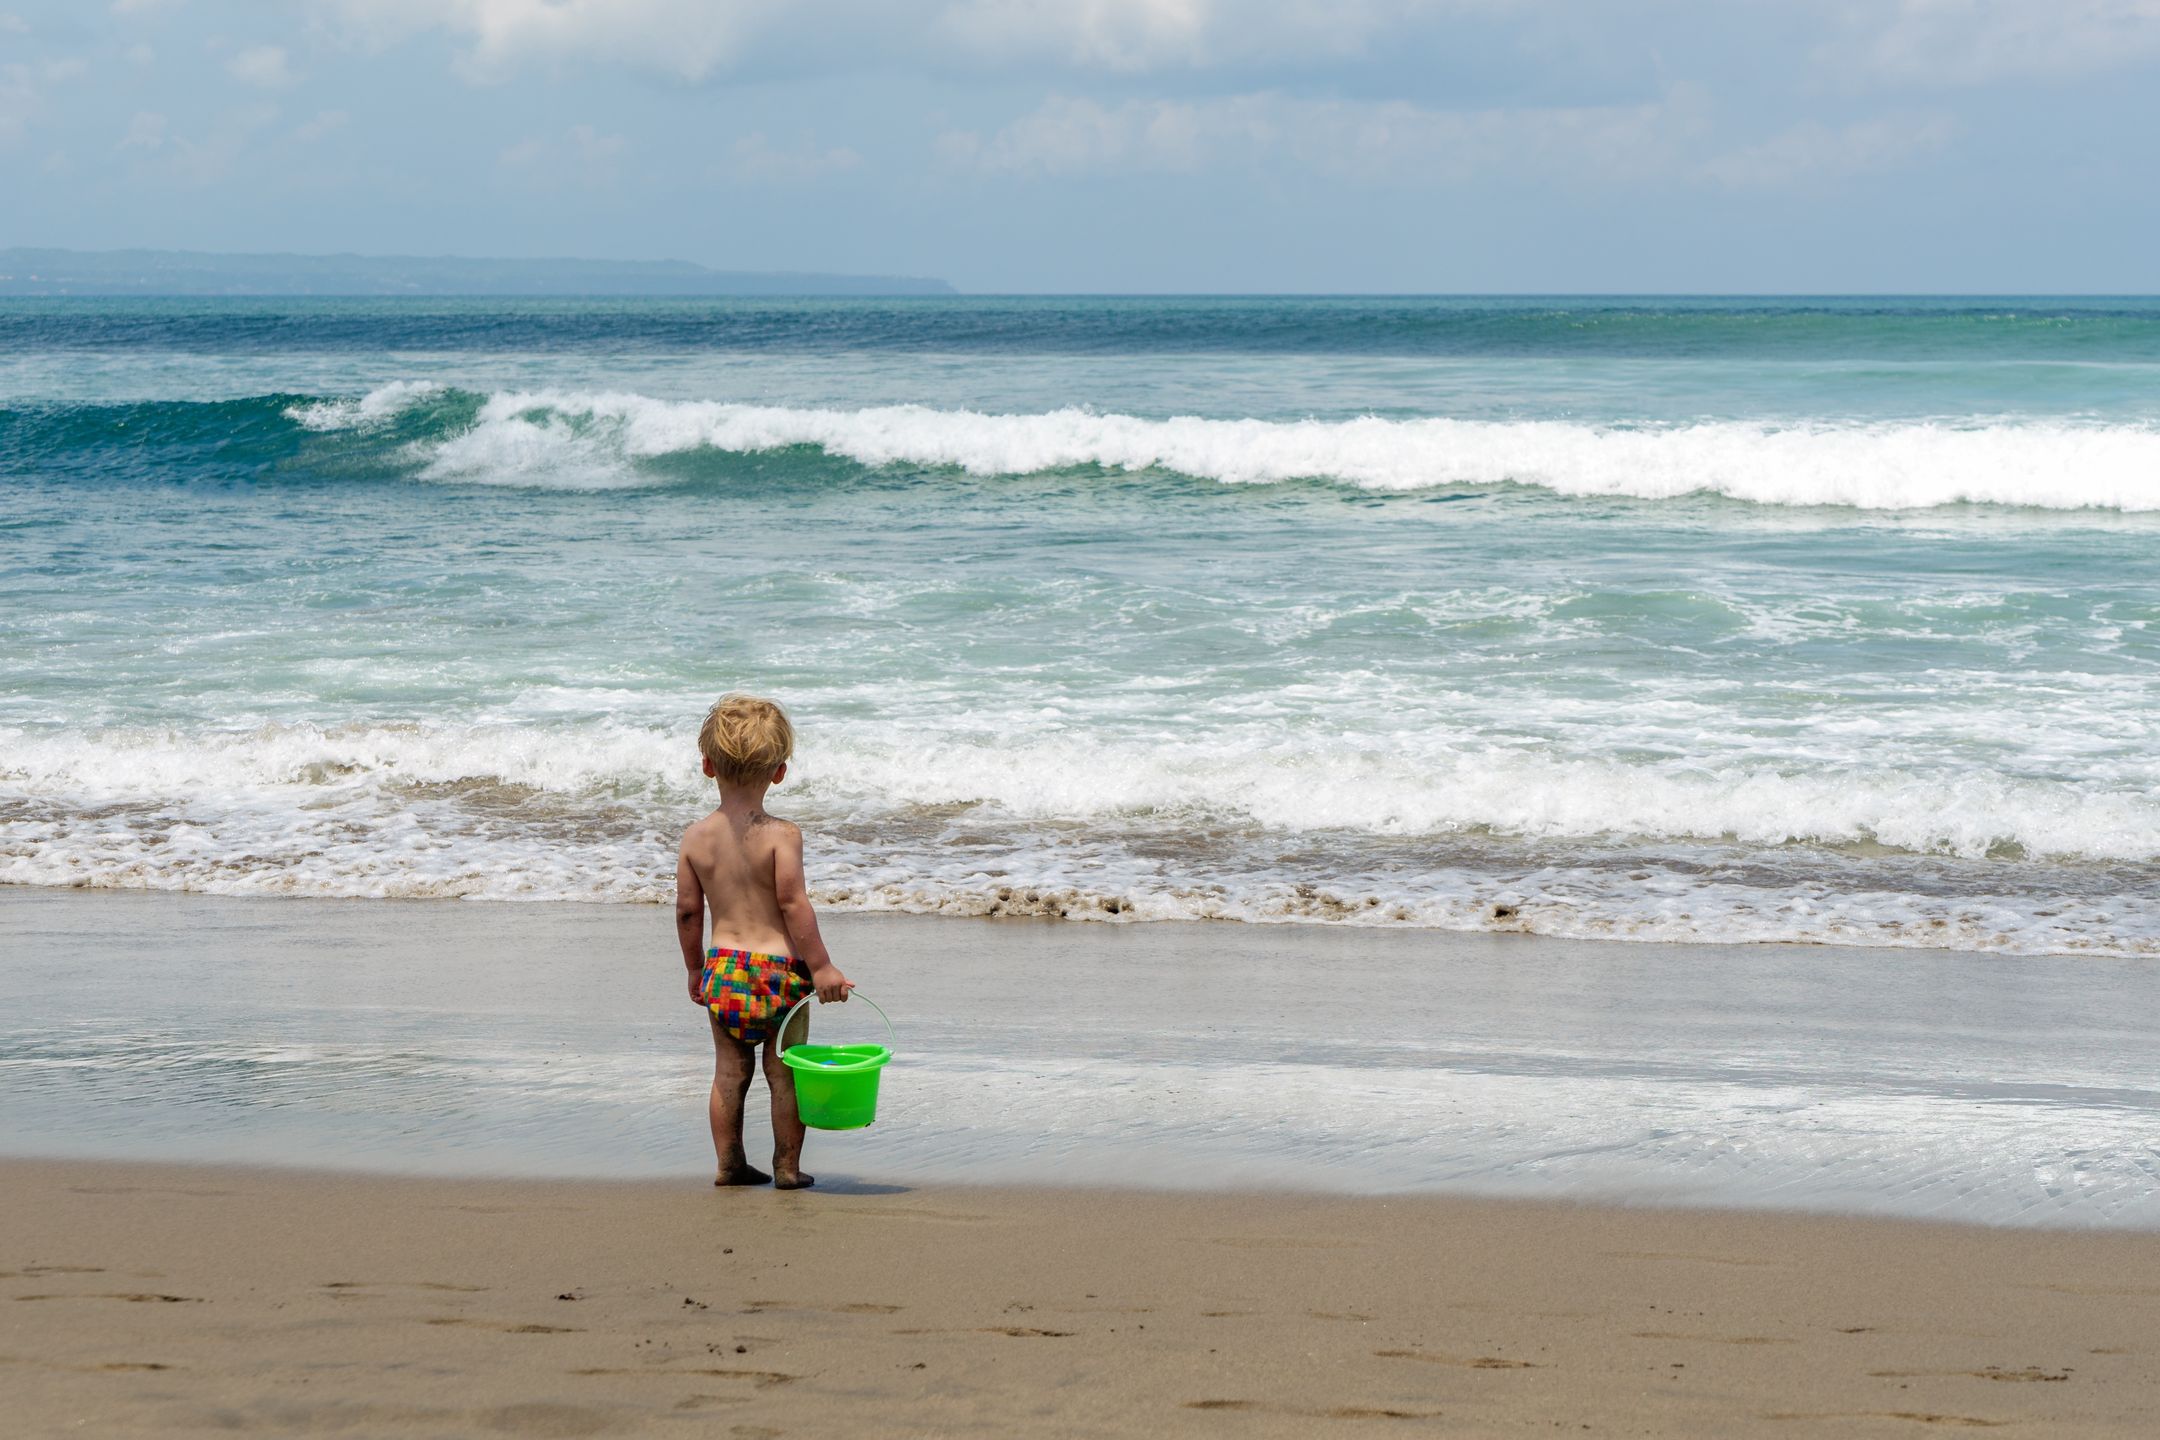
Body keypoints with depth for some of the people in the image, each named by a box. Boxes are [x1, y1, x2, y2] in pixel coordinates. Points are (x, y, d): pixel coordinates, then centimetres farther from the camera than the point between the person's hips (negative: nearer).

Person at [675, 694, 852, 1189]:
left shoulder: (696, 837, -1)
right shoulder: (781, 835, -14)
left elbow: (688, 911, 4)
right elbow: (793, 904, -16)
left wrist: (695, 967, 18)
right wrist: (821, 966, -11)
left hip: (721, 966, 4)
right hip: (778, 966, -4)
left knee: (729, 1071, 14)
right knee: (786, 1073, 7)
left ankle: (729, 1162, 18)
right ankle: (787, 1166, 12)